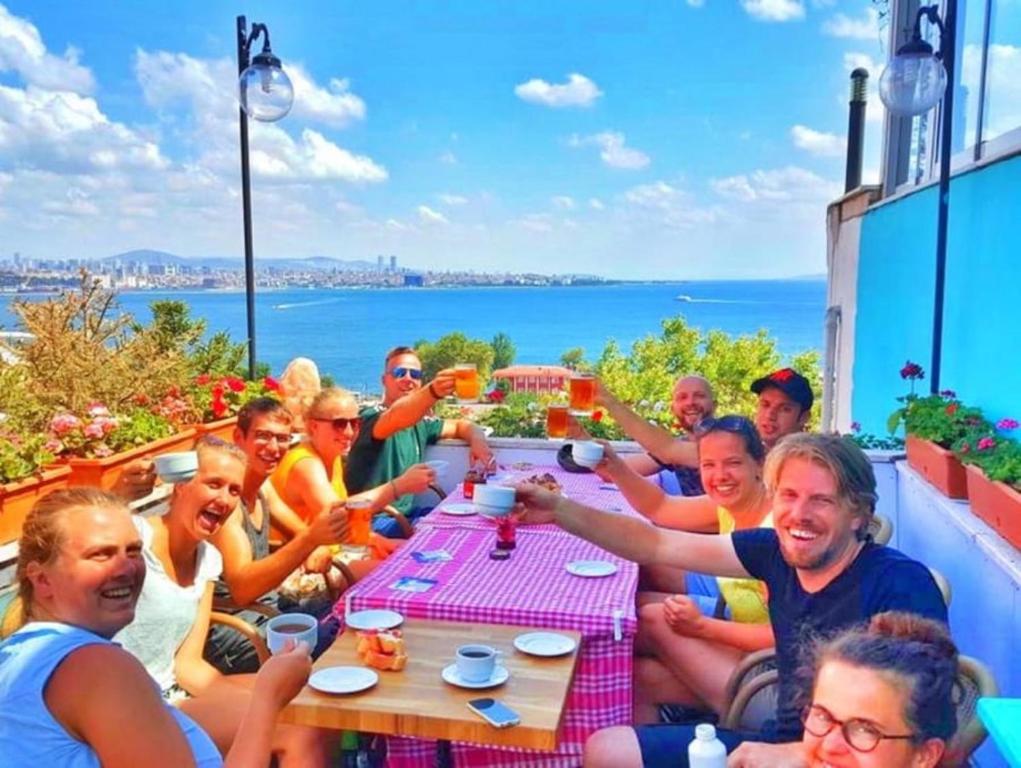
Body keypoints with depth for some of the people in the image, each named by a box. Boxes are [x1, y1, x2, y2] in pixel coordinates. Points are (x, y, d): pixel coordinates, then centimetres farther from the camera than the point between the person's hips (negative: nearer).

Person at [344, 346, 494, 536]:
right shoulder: (372, 417, -14)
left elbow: (460, 425, 22)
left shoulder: (420, 423, 9)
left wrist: (477, 440, -4)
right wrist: (434, 392, -58)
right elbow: (397, 418, -37)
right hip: (373, 520, -8)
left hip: (405, 513, 8)